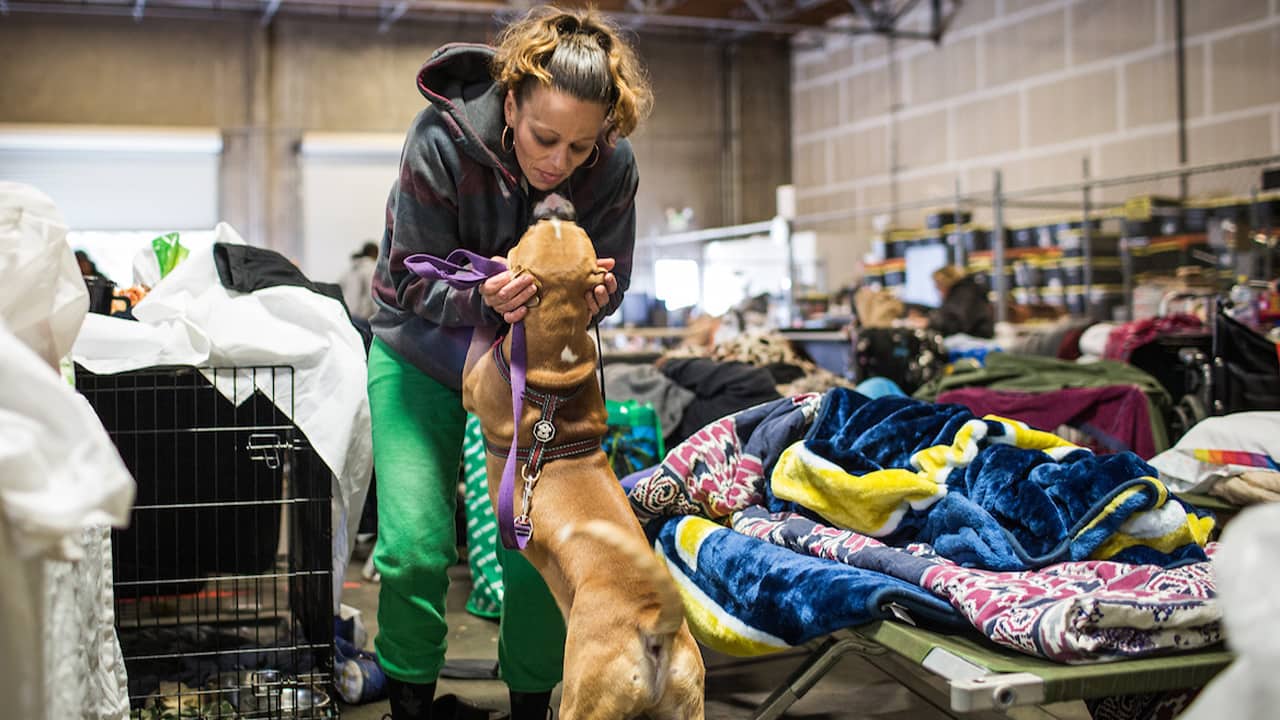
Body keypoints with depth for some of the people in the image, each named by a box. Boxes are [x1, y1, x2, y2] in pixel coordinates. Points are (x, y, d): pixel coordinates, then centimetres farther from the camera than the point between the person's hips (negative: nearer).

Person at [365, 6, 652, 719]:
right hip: (424, 348, -2)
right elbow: (413, 281, -19)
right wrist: (484, 298, -39)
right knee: (415, 548, -9)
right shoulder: (443, 139, -27)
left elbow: (610, 283, -6)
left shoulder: (613, 167, -20)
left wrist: (591, 296, -30)